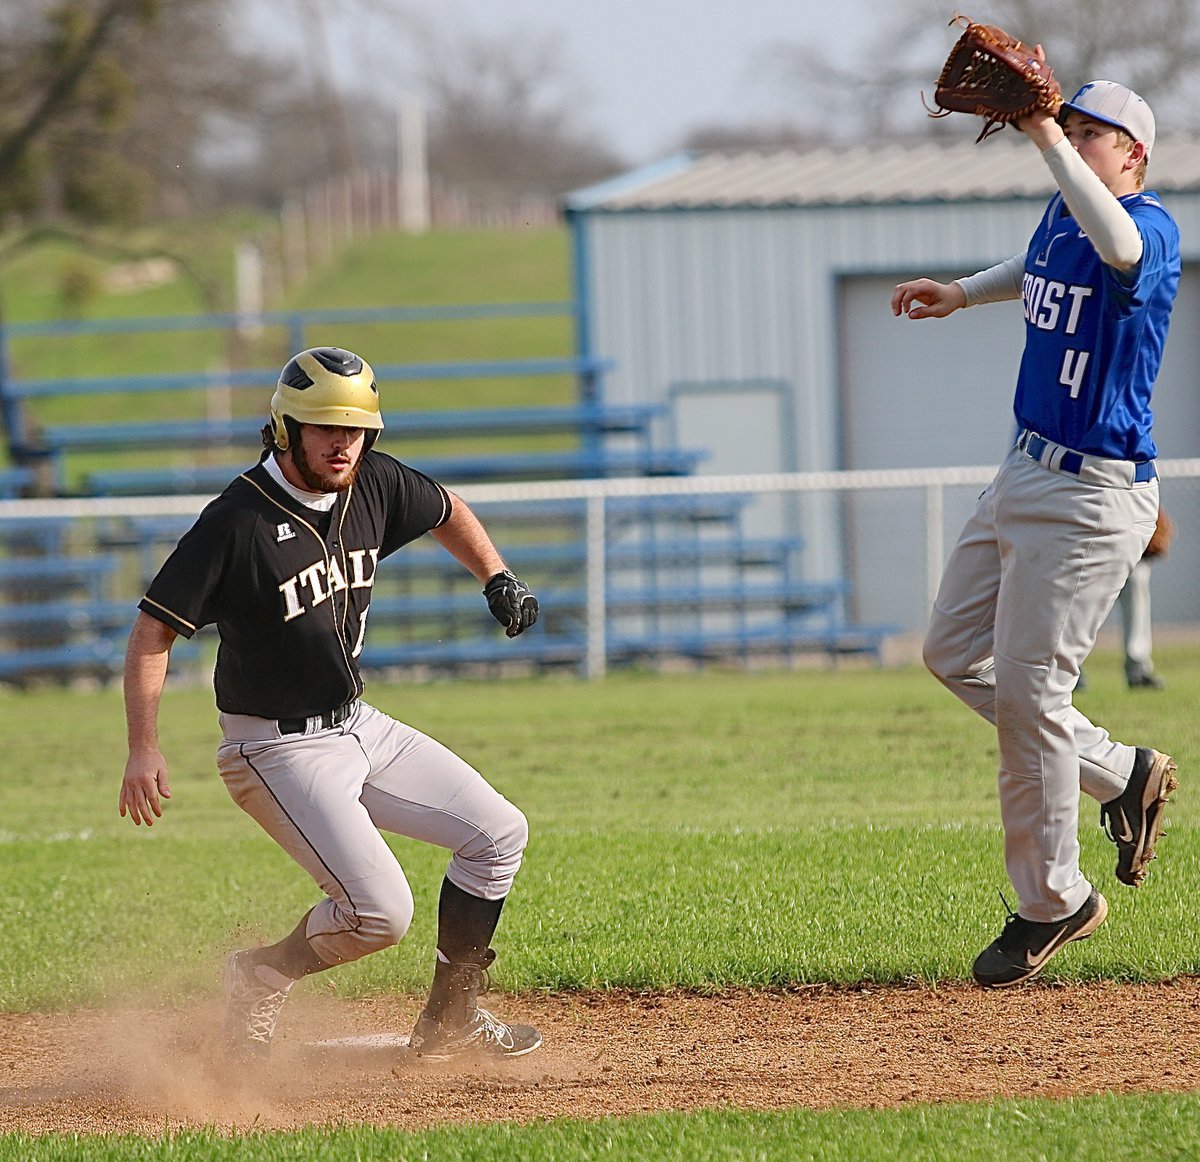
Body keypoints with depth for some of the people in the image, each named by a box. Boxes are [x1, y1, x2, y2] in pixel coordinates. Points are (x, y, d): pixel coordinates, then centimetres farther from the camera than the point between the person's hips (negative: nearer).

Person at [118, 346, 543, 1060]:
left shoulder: (373, 485, -2)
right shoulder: (237, 522, -21)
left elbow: (447, 512, 21)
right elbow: (152, 632, -18)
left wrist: (498, 579, 6)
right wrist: (145, 752, -26)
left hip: (358, 727, 8)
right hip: (280, 752, -8)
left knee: (499, 833, 6)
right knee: (380, 912, -19)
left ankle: (450, 1019, 18)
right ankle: (265, 976, 9)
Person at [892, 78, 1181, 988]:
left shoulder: (1152, 225, -19)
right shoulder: (1059, 219, 8)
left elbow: (1117, 248, -45)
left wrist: (1046, 140, -46)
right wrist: (964, 294, 17)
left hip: (1093, 496, -10)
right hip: (1026, 473, 10)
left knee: (1028, 690, -7)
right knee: (955, 655, 15)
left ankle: (1053, 902, 8)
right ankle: (1121, 774, 25)